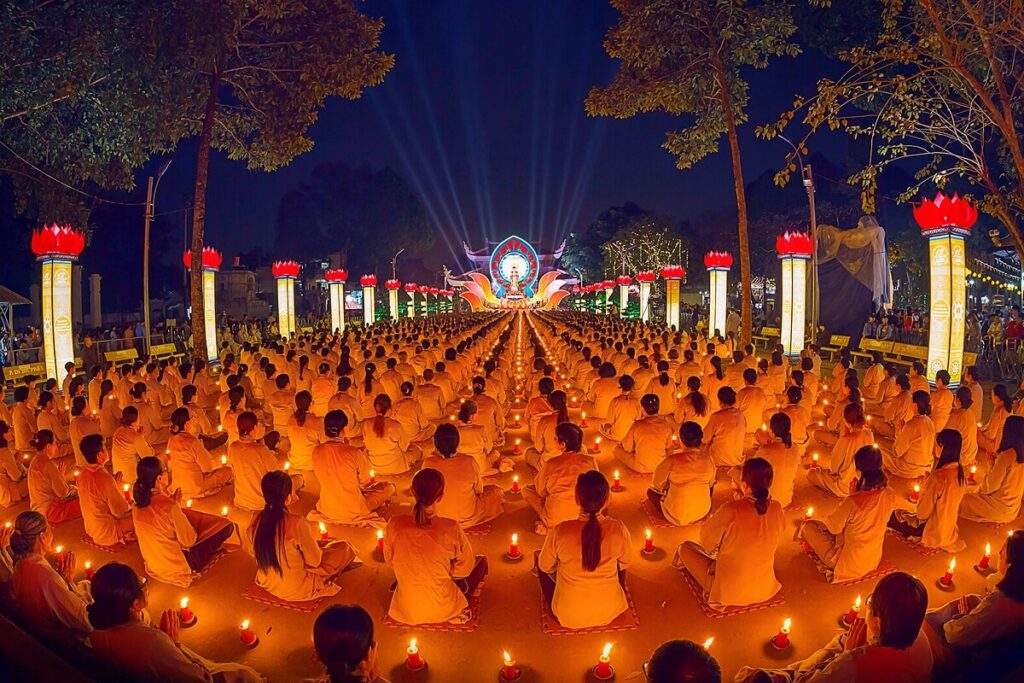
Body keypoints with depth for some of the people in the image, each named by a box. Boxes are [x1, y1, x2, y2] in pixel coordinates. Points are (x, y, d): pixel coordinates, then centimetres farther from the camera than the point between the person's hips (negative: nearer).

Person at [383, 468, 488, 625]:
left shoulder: (395, 524, -20)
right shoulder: (451, 529, -27)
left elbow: (389, 560, 0)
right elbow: (466, 568, -9)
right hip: (442, 610, -3)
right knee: (481, 561, 20)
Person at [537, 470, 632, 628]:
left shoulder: (560, 531, -27)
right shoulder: (618, 529, -22)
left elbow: (545, 567, -6)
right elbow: (624, 564, 0)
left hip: (568, 616, -2)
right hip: (609, 612, 2)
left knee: (540, 558, 23)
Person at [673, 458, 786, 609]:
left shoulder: (731, 510, -30)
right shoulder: (776, 508, -14)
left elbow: (706, 539, -11)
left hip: (728, 591, -4)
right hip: (765, 590, 4)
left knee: (684, 548, 15)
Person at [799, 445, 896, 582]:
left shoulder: (852, 502, -34)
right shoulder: (889, 495, -14)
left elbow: (833, 527, -14)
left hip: (847, 563, -7)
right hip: (874, 560, 7)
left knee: (807, 526, 6)